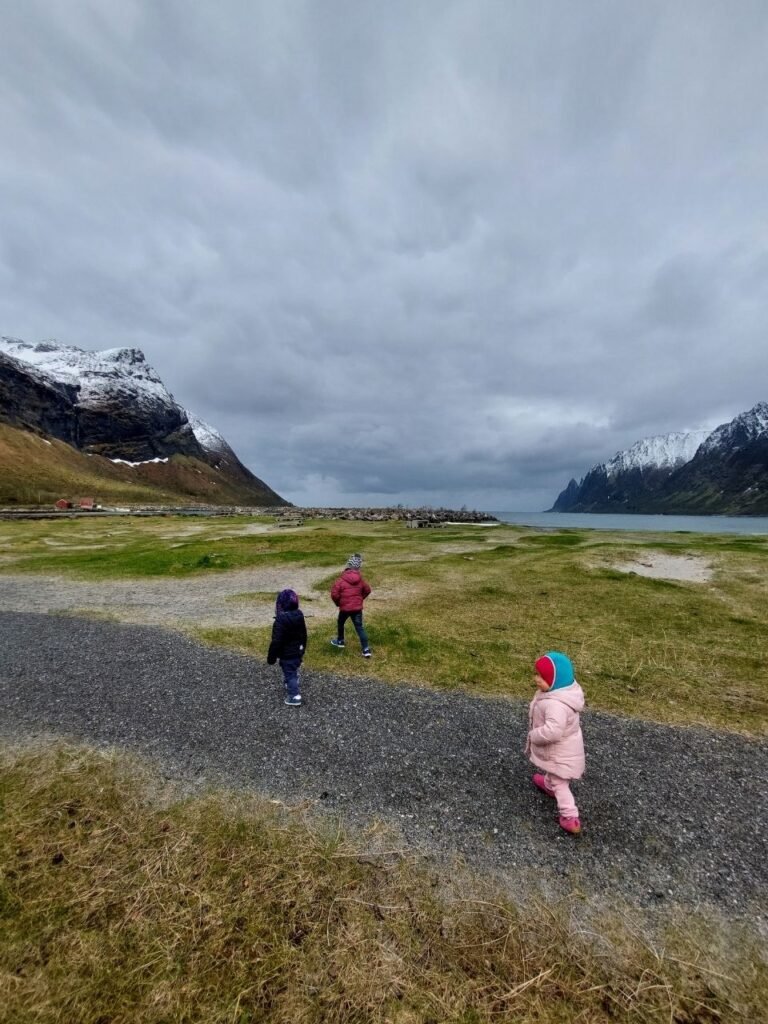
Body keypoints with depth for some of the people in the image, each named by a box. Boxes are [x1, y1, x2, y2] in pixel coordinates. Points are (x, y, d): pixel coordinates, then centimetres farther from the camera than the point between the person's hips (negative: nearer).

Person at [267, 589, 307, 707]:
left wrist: (271, 657, -12)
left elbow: (276, 642, -24)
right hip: (298, 652, 8)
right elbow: (303, 635, 8)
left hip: (287, 655, -8)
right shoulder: (299, 615, -4)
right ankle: (292, 689, 45)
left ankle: (294, 697, 15)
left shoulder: (280, 620, -28)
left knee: (290, 674, 7)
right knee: (293, 672, 26)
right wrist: (302, 649, 21)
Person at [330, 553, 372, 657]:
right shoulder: (360, 579, 0)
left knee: (340, 623, 25)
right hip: (357, 607, 3)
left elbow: (334, 594, -15)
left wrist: (338, 603, 3)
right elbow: (367, 590, 13)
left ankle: (340, 641, 42)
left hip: (345, 607, -3)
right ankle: (366, 649, -3)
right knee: (360, 627, 3)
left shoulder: (341, 580, -13)